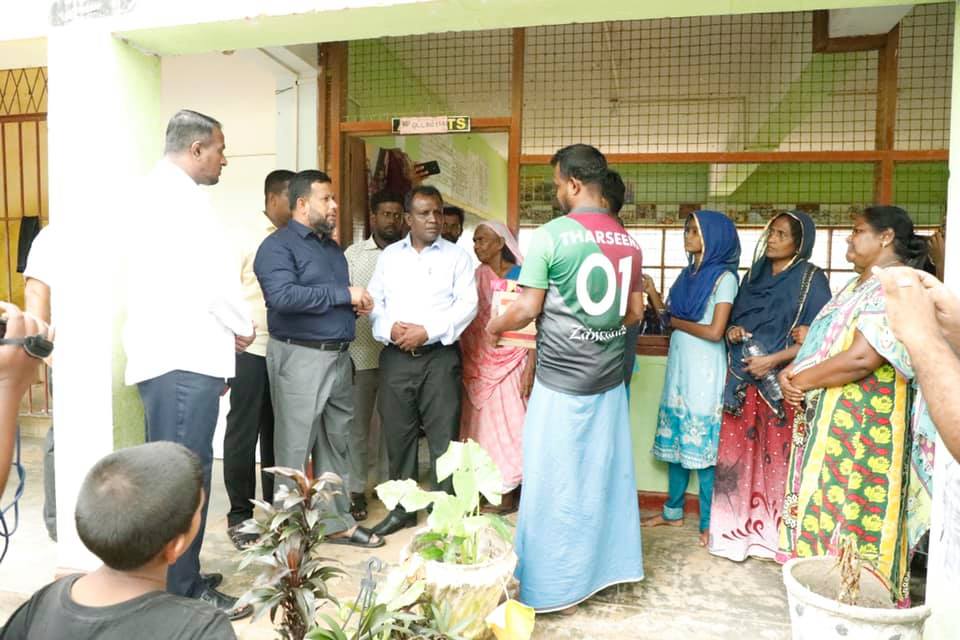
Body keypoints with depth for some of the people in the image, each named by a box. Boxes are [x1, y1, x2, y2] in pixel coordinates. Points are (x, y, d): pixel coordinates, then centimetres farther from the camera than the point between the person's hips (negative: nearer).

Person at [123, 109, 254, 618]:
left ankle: (176, 578, 25)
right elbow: (211, 274, -16)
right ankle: (181, 594, 4)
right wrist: (244, 328, 1)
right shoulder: (179, 195, -11)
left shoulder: (161, 193, 21)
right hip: (182, 359, -10)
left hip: (173, 354, 10)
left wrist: (221, 341, 19)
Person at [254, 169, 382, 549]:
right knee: (295, 449, 0)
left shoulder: (332, 247, 18)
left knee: (336, 444, 13)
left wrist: (358, 304, 6)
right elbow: (284, 296, -24)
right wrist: (343, 294, -18)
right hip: (299, 358, -8)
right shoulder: (278, 246, -8)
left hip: (338, 357, 8)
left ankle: (337, 522, 25)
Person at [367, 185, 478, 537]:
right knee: (398, 433, 8)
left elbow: (467, 303, -5)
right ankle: (402, 507, 22)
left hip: (440, 356, -3)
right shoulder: (389, 255, 14)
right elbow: (374, 300, 8)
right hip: (395, 356, 3)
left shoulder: (457, 256, 5)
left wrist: (427, 331, -14)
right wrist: (389, 328, -11)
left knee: (443, 436, -1)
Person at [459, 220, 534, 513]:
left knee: (506, 426, 1)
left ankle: (507, 494, 12)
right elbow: (464, 323, 8)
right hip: (478, 365, 4)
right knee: (482, 427, 7)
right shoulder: (475, 278, 6)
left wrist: (531, 368, -14)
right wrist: (463, 365, 2)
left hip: (511, 364, -4)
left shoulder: (522, 276, -5)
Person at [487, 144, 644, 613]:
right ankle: (606, 566, 31)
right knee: (604, 473, 16)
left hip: (562, 378, -6)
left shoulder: (551, 236, -12)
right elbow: (634, 312, 11)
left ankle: (556, 586, 17)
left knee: (556, 481, 5)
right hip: (609, 377, 6)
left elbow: (527, 309, -12)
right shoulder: (628, 241, 6)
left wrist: (496, 326, 7)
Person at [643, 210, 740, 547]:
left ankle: (708, 522, 9)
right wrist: (650, 291, -1)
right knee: (676, 438, 13)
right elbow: (669, 316, 9)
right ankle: (673, 511, 25)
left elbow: (714, 332, -17)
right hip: (679, 365, 7)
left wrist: (676, 322, -6)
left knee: (703, 443, -2)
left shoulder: (724, 277, -10)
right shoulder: (688, 273, 12)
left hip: (705, 370, -7)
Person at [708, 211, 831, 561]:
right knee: (738, 456, 7)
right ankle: (738, 529, 20)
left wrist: (773, 360, -17)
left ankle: (779, 534, 13)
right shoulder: (755, 273, 14)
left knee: (779, 459, 0)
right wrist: (732, 331, -3)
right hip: (743, 380, 5)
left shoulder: (811, 279, -4)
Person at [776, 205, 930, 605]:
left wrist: (800, 380, -13)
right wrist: (790, 373, -4)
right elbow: (821, 343, 15)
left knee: (849, 508, -1)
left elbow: (862, 358, -25)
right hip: (828, 415, 9)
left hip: (861, 422, -9)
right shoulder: (857, 286, 16)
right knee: (824, 501, 14)